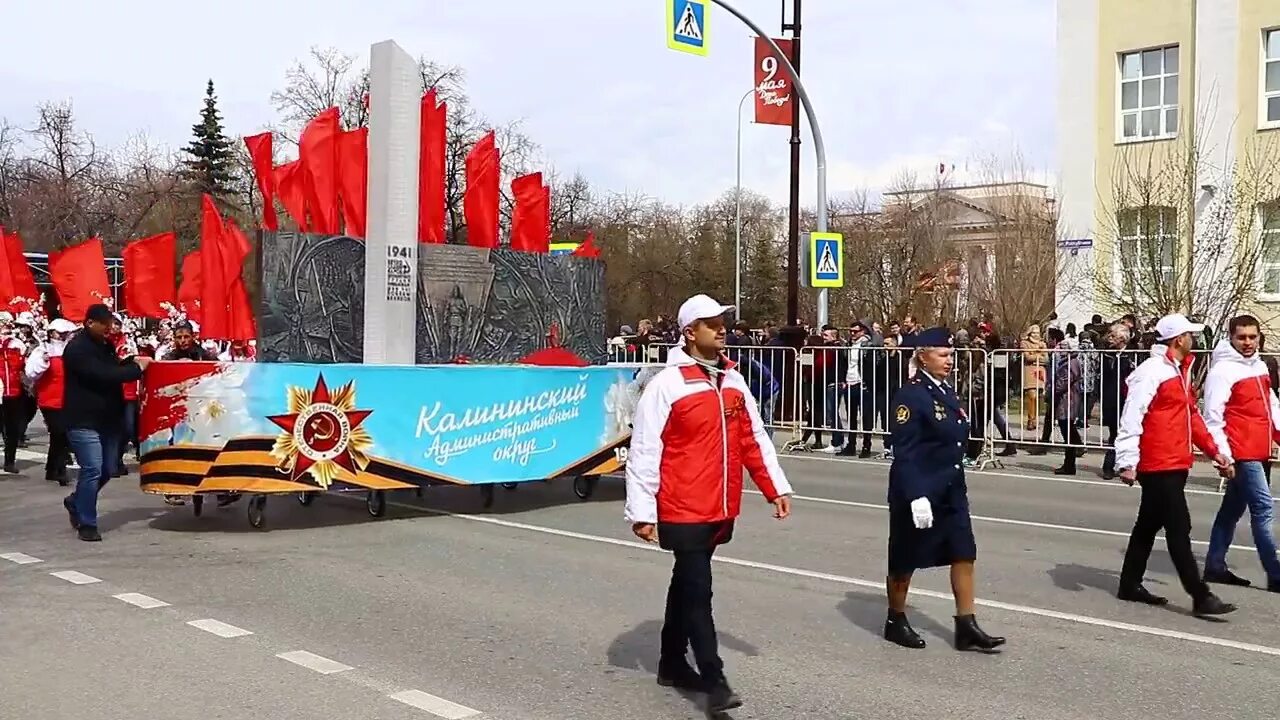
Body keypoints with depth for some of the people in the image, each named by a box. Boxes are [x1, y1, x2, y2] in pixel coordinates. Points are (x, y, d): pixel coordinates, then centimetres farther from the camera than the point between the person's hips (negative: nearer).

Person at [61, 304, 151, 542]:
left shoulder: (105, 345, 13)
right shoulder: (77, 349, -14)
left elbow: (113, 368, 23)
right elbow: (102, 375, -24)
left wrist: (131, 362, 4)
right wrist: (136, 368, -17)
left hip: (107, 418, 9)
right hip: (83, 420, -8)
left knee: (107, 470, 13)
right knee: (92, 470, -11)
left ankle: (76, 502, 36)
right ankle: (86, 524, 0)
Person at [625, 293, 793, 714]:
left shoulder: (733, 380, 8)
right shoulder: (667, 384, -12)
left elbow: (754, 438, 14)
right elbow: (643, 450, -13)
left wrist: (776, 487, 10)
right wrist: (641, 510, -16)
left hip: (720, 509, 7)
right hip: (684, 510, -7)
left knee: (687, 584, 18)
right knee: (698, 591, -6)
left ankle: (672, 663, 31)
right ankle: (714, 681, 0)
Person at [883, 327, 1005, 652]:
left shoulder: (947, 392, 11)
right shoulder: (910, 395, -16)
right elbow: (904, 452, -20)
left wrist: (956, 485, 19)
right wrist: (917, 496, -24)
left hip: (951, 490, 8)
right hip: (918, 491, -8)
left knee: (964, 555, 4)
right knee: (906, 560, 7)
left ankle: (966, 626, 10)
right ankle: (895, 622, 23)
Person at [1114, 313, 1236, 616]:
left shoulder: (1179, 371, 17)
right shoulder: (1151, 371, -14)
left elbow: (1191, 415, 23)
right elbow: (1131, 418, -20)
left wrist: (1213, 450, 17)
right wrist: (1127, 462, -24)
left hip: (1175, 465, 10)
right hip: (1158, 466, -10)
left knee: (1149, 526, 15)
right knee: (1179, 529, -8)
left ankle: (1130, 585, 23)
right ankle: (1200, 597, -6)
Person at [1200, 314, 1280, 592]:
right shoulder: (1222, 371, -12)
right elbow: (1213, 417, -15)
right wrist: (1223, 455, -18)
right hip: (1242, 452, -8)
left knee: (1232, 509, 13)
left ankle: (1215, 566, 21)